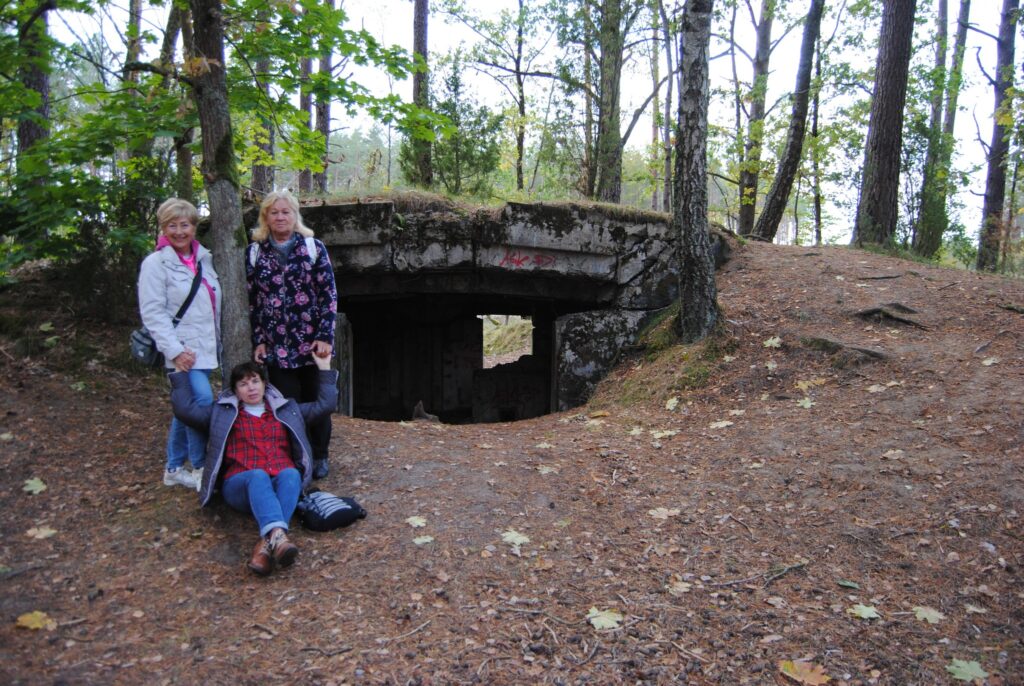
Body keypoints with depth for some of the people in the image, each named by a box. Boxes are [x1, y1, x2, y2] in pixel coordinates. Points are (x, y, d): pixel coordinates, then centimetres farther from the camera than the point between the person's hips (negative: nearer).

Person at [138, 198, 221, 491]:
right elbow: (153, 312, -12)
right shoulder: (156, 263, -6)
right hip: (183, 350, -6)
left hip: (206, 347, 6)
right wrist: (175, 351, -19)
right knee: (202, 401, -19)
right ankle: (199, 467, -2)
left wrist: (218, 341, 13)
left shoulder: (204, 258, 12)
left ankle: (174, 469, 26)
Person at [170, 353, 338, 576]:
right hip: (241, 484, -1)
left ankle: (266, 544, -53)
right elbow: (185, 409, 13)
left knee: (290, 474, -36)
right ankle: (277, 536, -62)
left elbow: (325, 404, 26)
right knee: (258, 475, -38)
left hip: (283, 481, 1)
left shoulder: (286, 409, 27)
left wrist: (324, 368, 25)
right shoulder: (223, 413, 24)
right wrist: (180, 373, 17)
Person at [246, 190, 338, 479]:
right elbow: (251, 300, 7)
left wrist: (325, 337, -9)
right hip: (277, 346, 1)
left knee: (317, 401, 9)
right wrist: (258, 341, 2)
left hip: (312, 343, -1)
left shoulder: (314, 248, 1)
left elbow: (329, 294, -2)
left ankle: (318, 458, 25)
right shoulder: (255, 253, 6)